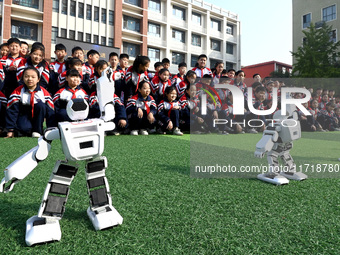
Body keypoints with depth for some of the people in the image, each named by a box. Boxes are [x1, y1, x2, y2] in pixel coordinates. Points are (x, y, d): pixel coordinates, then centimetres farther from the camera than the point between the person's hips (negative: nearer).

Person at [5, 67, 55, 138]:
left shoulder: (44, 92, -10)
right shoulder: (18, 92, -10)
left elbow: (50, 111, -11)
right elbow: (11, 111, -11)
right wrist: (10, 130, -16)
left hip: (37, 116, 2)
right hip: (24, 115, -2)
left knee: (41, 105, -29)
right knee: (23, 127, -35)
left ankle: (37, 130, -17)